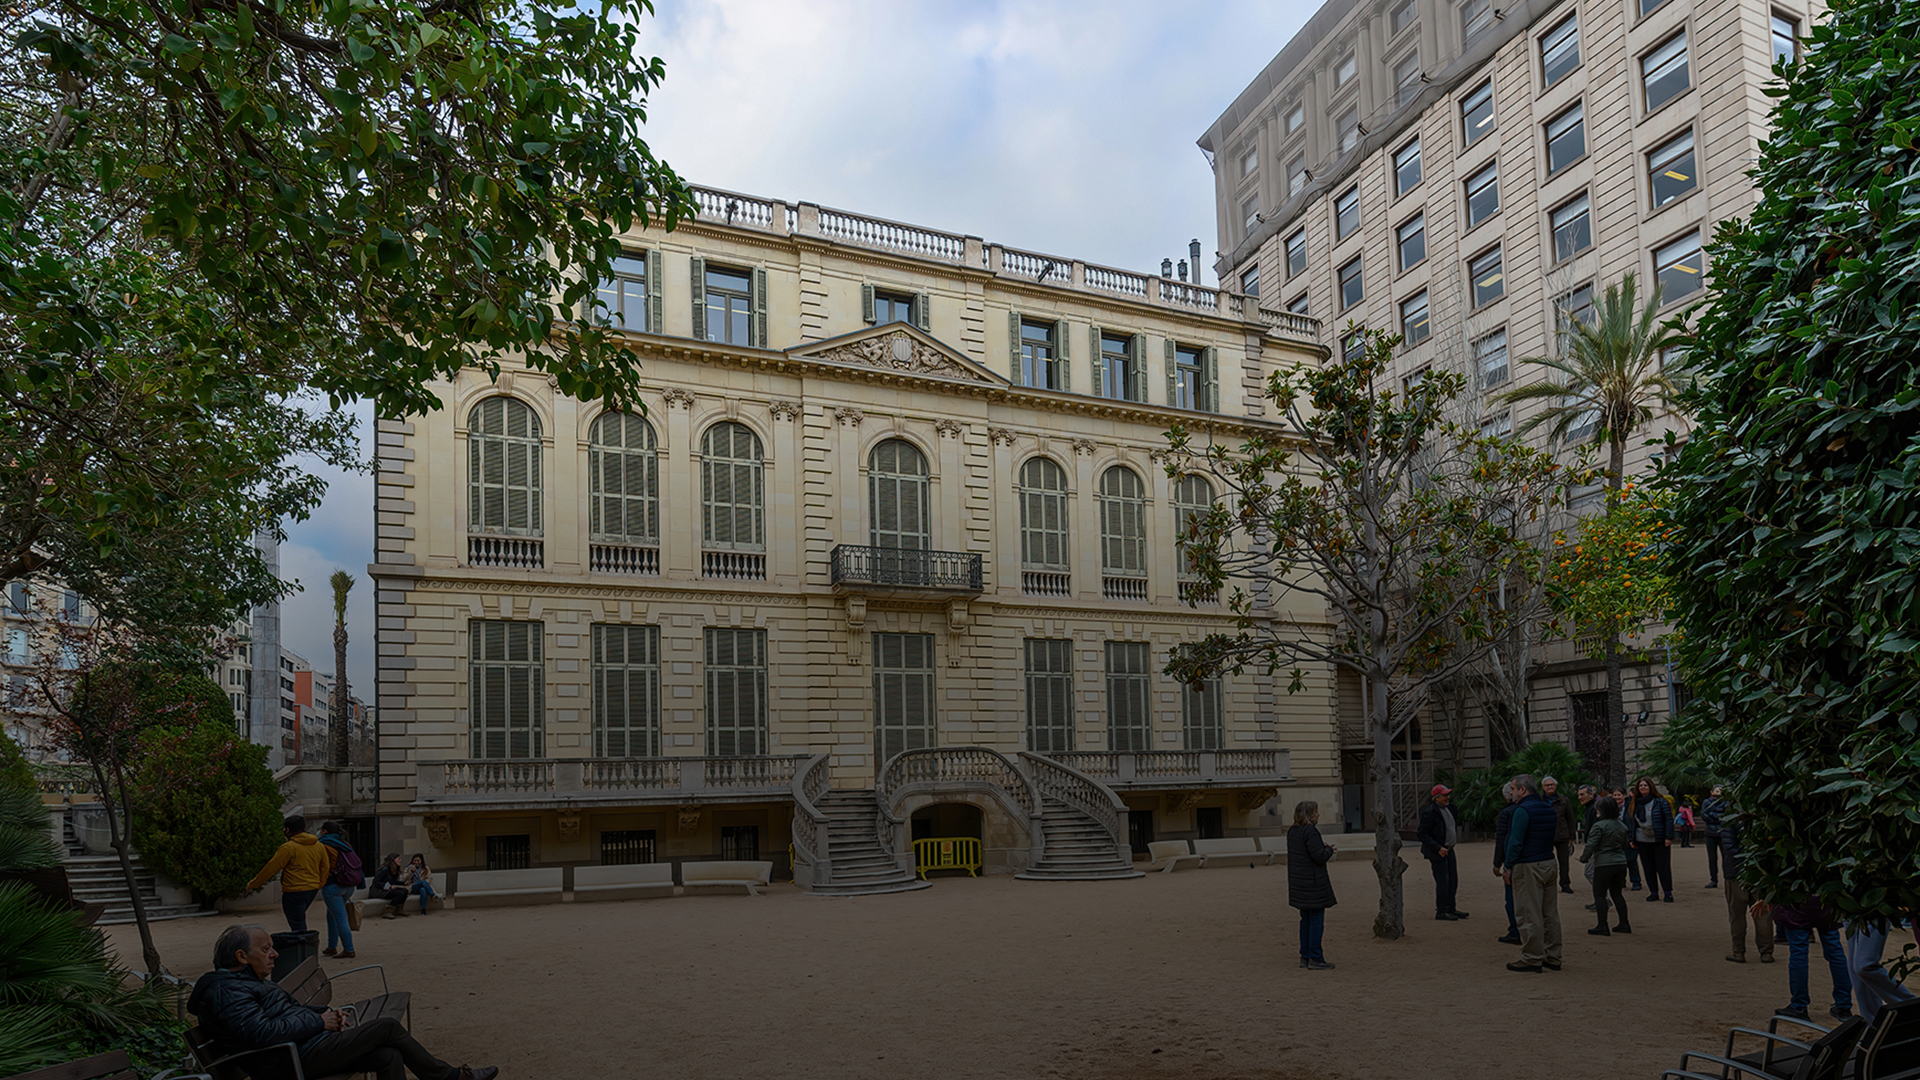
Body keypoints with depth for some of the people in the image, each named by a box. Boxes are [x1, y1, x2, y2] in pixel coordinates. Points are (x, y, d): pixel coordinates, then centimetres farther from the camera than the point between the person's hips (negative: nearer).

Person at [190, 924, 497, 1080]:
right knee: (388, 1026, -11)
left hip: (307, 1045, 11)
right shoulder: (226, 990, -12)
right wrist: (319, 1022, -15)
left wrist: (329, 1013, 11)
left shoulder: (250, 982, 23)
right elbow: (262, 1032, -25)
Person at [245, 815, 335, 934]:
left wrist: (252, 884, 4)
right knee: (299, 918, 24)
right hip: (312, 890, 7)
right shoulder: (319, 845, 8)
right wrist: (319, 885, 26)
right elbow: (325, 867, 15)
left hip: (294, 892, -7)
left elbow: (270, 869, -7)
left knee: (297, 926, -3)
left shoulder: (288, 847, -12)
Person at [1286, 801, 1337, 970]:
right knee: (1316, 920, -2)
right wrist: (1328, 849, -2)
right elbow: (1320, 856, -22)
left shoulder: (1292, 832, 10)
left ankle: (1305, 957, 21)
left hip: (1298, 883, 9)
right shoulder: (1311, 832, -19)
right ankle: (1315, 959, 1)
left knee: (1306, 920, 16)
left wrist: (1324, 848, 14)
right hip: (1313, 883, -9)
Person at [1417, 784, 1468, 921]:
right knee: (1442, 883, -7)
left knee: (1453, 881, 13)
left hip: (1449, 850, 9)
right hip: (1437, 853, -9)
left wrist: (1452, 845, 18)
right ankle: (1441, 911, 1)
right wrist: (1438, 848, -24)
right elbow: (1423, 835, -19)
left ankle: (1450, 909, 25)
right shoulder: (1429, 813, -17)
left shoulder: (1448, 809, 12)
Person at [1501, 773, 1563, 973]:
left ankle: (1532, 958, 0)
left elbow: (1515, 842, -18)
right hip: (1548, 864, 9)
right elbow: (1552, 837, 18)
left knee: (1530, 915, -3)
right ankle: (1552, 957, 16)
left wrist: (1508, 867, -9)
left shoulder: (1522, 810, -15)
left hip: (1528, 867, -9)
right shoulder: (1548, 808, 12)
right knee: (1550, 914, 11)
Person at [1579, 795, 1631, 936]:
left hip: (1604, 864, -7)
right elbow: (1625, 845, 20)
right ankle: (1624, 924, 17)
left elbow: (1591, 846, -14)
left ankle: (1603, 926, -1)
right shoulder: (1622, 826, 9)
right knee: (1617, 893, 16)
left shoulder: (1599, 826, -14)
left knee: (1599, 894, 1)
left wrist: (1583, 858, 1)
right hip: (1621, 863, 7)